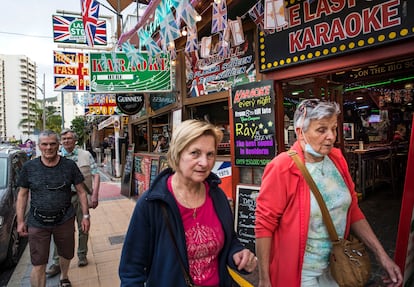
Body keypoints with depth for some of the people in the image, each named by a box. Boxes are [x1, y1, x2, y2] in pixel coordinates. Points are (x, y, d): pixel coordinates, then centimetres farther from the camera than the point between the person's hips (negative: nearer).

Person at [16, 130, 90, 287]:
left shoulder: (70, 165, -5)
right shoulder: (29, 167, -3)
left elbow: (81, 191, 0)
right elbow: (22, 195, 4)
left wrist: (86, 215, -2)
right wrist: (20, 221, 1)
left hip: (65, 220, 1)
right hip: (37, 223, -1)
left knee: (66, 255, 20)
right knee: (38, 265, 3)